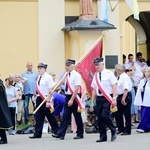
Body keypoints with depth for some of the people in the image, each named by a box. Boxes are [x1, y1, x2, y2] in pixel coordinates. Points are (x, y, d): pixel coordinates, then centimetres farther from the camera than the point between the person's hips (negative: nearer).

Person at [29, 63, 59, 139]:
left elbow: (51, 90, -14)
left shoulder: (48, 77, -10)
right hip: (39, 98, 7)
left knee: (50, 116, 3)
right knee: (38, 117, 5)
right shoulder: (39, 77, 11)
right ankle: (37, 134, 8)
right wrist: (37, 97, 12)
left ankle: (57, 132, 16)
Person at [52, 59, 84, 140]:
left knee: (77, 116, 4)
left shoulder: (76, 75, -12)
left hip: (74, 97, -6)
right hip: (67, 97, 6)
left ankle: (80, 134, 15)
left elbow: (77, 88, -17)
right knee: (65, 116, 3)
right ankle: (60, 133, 0)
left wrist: (72, 100, -21)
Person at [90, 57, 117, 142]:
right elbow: (94, 90, 15)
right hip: (99, 98, 6)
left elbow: (114, 86, -7)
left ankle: (113, 132, 0)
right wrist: (92, 102, 13)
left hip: (107, 98, -6)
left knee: (105, 115, -19)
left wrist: (114, 99, -15)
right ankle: (103, 137, 13)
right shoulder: (96, 76, 12)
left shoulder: (109, 74, -3)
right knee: (99, 118, 5)